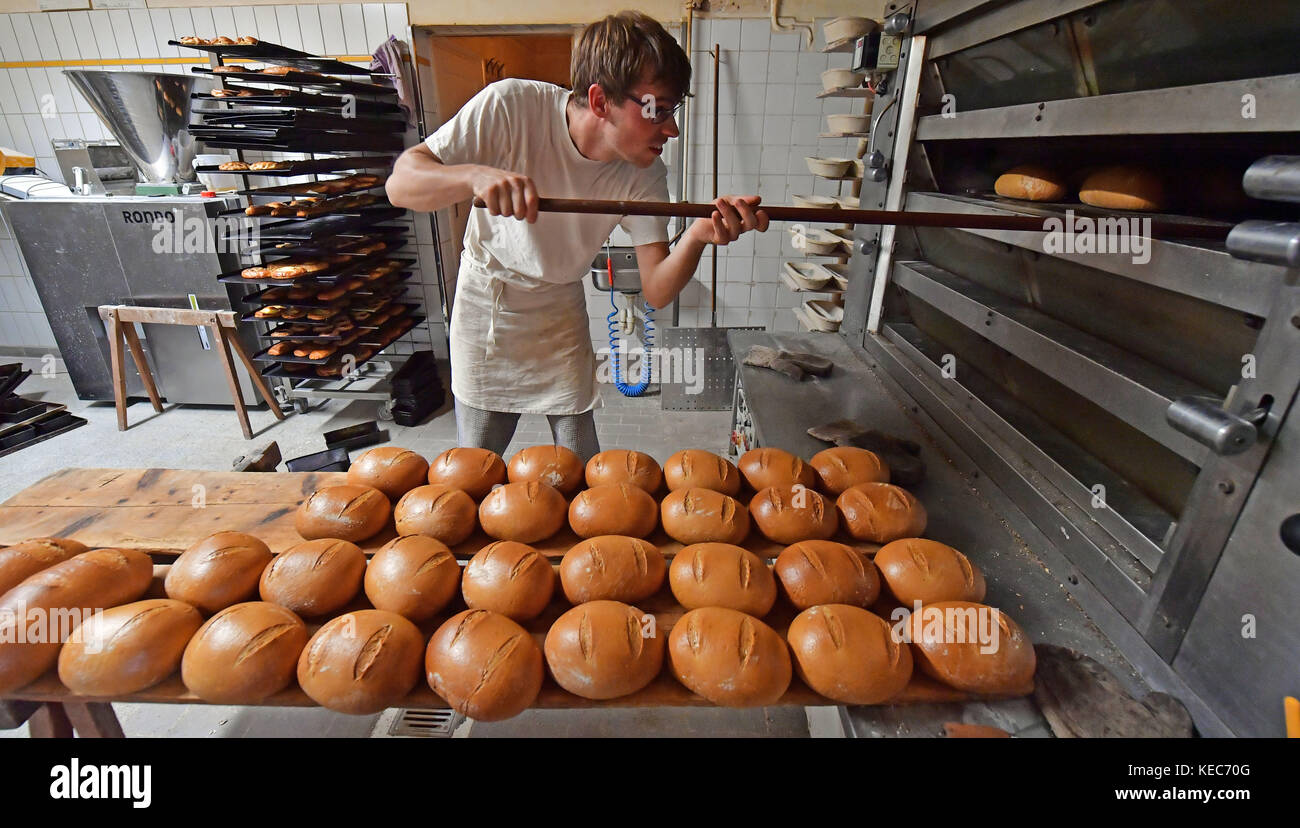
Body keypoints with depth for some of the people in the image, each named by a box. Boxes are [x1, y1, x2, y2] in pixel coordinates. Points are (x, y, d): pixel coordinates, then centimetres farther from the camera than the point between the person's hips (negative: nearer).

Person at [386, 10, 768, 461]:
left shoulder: (646, 175, -17)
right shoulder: (512, 105, -26)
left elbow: (655, 291, -19)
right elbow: (400, 183, -27)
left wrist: (697, 237, -39)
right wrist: (476, 176, -48)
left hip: (561, 311, 2)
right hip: (485, 303, -1)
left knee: (581, 465, 7)